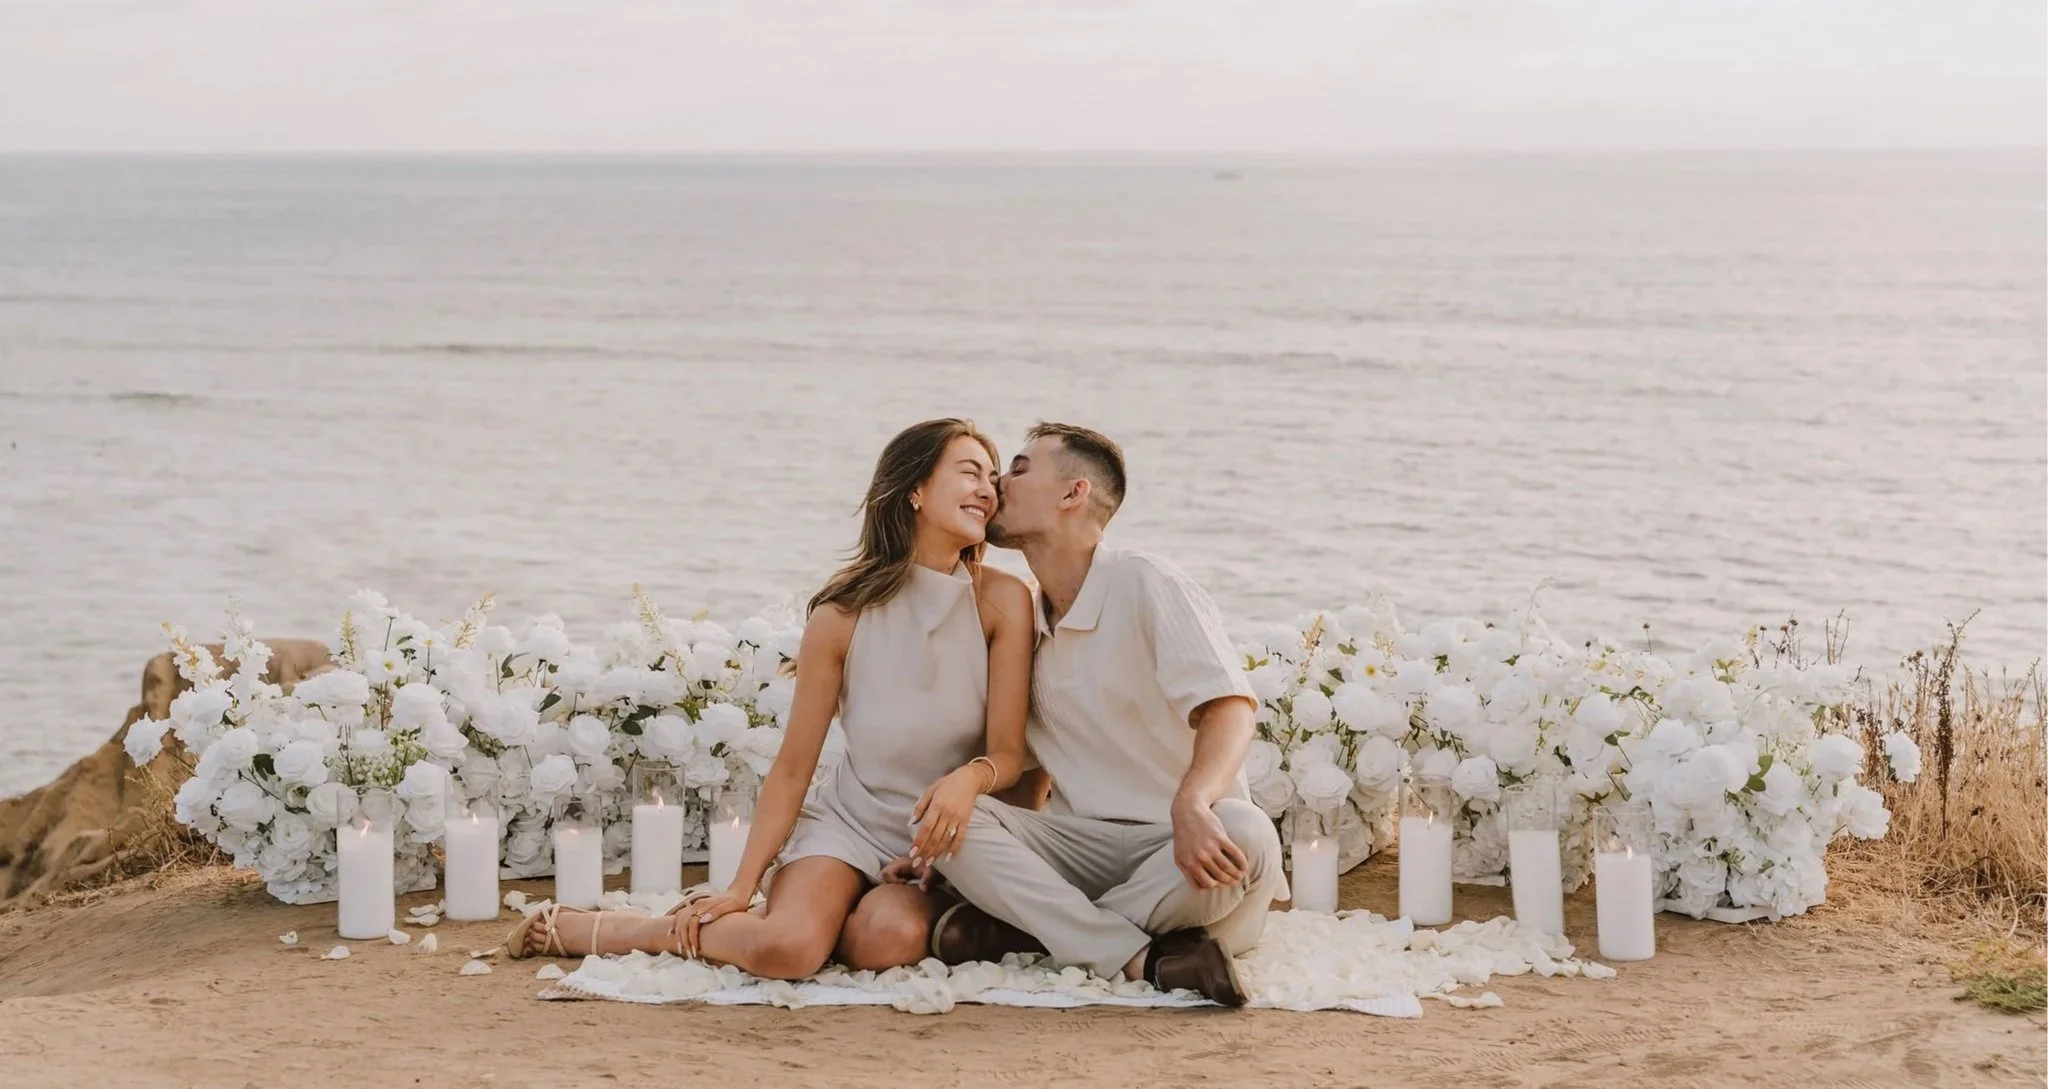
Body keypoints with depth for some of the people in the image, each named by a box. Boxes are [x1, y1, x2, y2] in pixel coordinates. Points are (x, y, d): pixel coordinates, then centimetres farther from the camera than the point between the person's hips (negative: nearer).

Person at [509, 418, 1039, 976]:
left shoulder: (1000, 600, -9)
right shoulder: (844, 615, -9)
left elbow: (1008, 753, -10)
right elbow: (792, 769, -4)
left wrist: (970, 779, -34)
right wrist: (741, 888, -9)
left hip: (941, 844, 1)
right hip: (848, 824, -1)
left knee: (892, 937, -34)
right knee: (784, 948, -30)